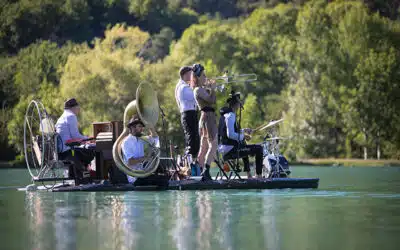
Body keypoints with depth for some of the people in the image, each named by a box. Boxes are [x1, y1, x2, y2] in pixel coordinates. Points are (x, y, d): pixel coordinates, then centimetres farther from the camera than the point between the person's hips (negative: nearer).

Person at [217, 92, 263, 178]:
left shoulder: (224, 115, 13)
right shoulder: (230, 115, -17)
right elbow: (230, 135, -26)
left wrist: (243, 131, 18)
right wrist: (243, 136, -12)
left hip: (222, 149, 10)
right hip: (230, 150, -10)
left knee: (244, 146, 39)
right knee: (258, 149, -5)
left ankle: (249, 174, 41)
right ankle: (258, 175, -4)